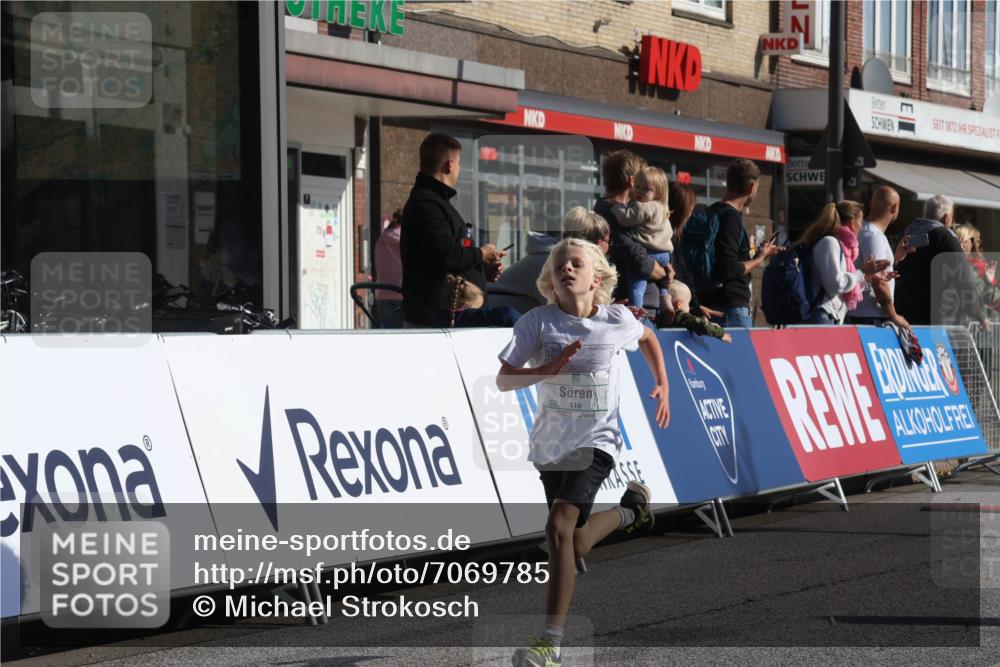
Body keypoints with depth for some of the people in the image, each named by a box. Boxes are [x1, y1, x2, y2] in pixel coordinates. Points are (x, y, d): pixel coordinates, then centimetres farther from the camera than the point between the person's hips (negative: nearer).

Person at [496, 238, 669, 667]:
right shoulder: (538, 322, -7)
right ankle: (630, 511, 47)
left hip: (596, 443, -3)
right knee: (576, 547, 14)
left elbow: (647, 338, 19)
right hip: (549, 445, 3)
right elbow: (503, 380, -10)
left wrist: (662, 386, 15)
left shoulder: (617, 321, -4)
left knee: (559, 527, -24)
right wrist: (547, 370, -25)